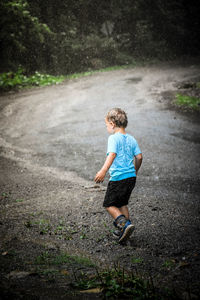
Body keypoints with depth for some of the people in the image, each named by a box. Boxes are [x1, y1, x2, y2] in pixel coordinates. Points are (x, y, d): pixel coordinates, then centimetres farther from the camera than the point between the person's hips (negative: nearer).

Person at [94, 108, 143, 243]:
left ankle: (124, 224, -14)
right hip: (131, 177, 7)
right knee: (123, 203, 22)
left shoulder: (114, 138, -11)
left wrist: (103, 171, -33)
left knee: (109, 204, 4)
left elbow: (112, 155, -25)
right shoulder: (131, 139, 10)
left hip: (118, 178, -7)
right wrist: (135, 171, 26)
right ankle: (124, 227, 24)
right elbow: (139, 157, 9)